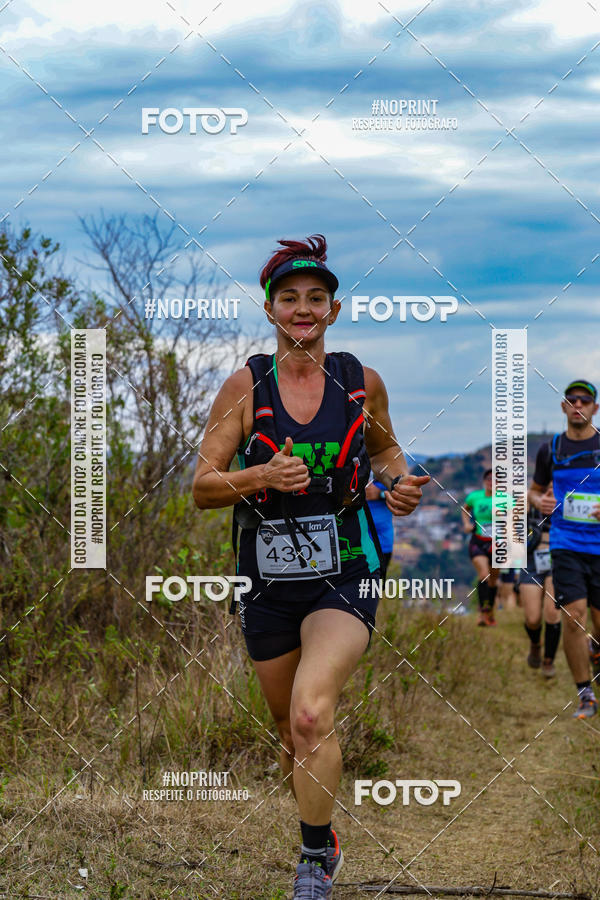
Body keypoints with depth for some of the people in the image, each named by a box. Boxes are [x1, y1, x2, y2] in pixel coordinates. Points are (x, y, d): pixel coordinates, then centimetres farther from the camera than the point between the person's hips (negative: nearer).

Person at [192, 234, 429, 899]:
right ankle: (325, 839, 41)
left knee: (312, 715, -24)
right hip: (268, 584, 2)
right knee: (291, 734, 14)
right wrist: (263, 477, -20)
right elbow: (202, 488, -3)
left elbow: (385, 448, 20)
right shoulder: (246, 385, -3)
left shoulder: (362, 382, 0)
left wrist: (398, 484, -1)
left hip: (345, 577, -2)